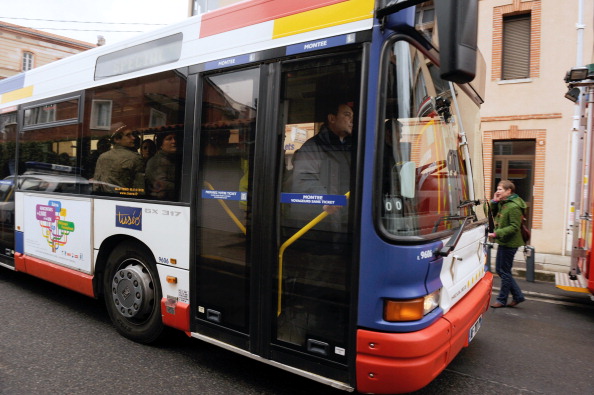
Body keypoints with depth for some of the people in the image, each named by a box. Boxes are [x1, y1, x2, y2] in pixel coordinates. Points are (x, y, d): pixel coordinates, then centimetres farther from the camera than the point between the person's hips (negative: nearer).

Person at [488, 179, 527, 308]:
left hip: (509, 244, -9)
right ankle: (518, 296, 24)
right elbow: (494, 214, 18)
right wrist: (494, 202, 3)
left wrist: (497, 233, -26)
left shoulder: (514, 207, -19)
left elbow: (514, 227, -21)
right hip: (503, 242, 10)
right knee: (500, 270, 14)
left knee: (504, 271, 1)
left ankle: (502, 300, 14)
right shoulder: (503, 203, 10)